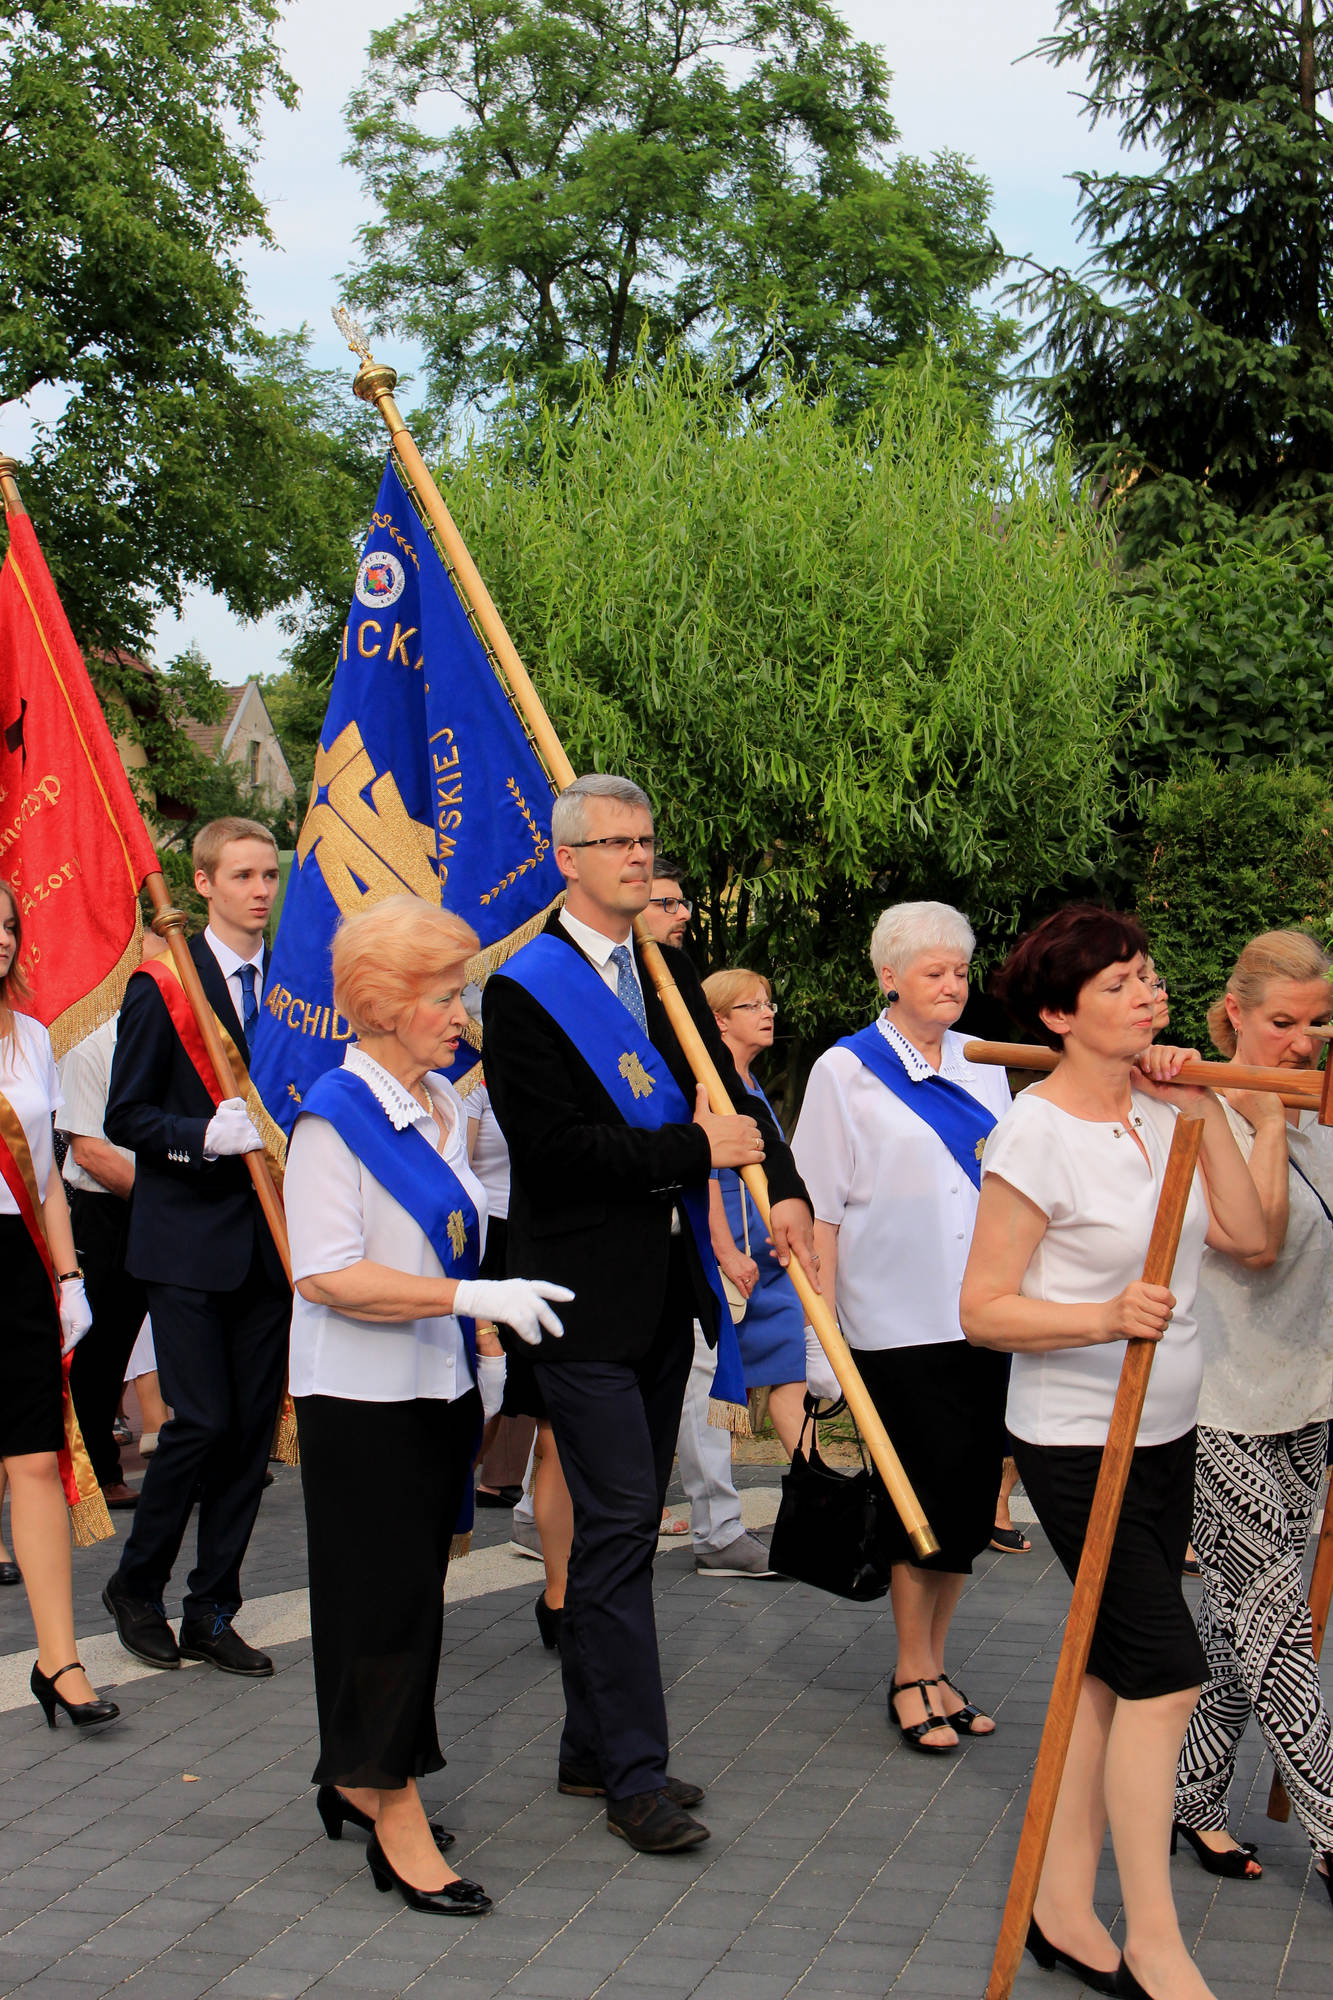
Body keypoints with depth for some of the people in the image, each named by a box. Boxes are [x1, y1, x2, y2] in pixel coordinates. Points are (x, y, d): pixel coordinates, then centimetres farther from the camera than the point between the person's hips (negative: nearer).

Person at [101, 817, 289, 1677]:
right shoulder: (162, 984, -3)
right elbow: (126, 1117, -5)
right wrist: (205, 1136, -20)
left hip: (269, 1240, 5)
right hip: (189, 1241, -5)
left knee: (254, 1426, 6)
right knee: (203, 1420, -8)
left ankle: (212, 1613, 17)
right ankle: (137, 1586, 16)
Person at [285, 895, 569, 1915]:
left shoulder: (443, 1103, 10)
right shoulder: (335, 1117, -15)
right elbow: (328, 1275, -23)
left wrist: (487, 1347, 16)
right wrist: (472, 1298, -27)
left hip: (439, 1387, 8)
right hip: (362, 1400, -8)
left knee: (411, 1591, 14)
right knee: (385, 1595, -3)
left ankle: (358, 1781, 27)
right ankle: (398, 1818, 4)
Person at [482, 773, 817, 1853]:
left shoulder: (670, 970, 13)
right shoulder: (523, 991, -10)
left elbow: (727, 1088, 9)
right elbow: (557, 1144, -18)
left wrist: (784, 1187, -8)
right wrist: (696, 1148, -15)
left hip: (666, 1283, 7)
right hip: (585, 1291, -7)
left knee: (626, 1522, 13)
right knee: (617, 1527, -7)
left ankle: (593, 1745, 24)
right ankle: (635, 1773, 0)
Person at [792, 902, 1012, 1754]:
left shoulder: (985, 1068, 13)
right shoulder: (848, 1070, -1)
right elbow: (820, 1203, -3)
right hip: (900, 1322, -5)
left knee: (973, 1495, 6)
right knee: (930, 1488, -6)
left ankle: (931, 1664, 20)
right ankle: (913, 1674, 9)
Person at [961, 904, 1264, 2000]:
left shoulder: (1157, 1110, 5)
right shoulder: (1037, 1135, -16)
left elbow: (1249, 1236, 0)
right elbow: (984, 1311, -16)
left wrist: (1205, 1112, -4)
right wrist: (1108, 1316, -30)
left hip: (1165, 1431, 7)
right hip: (1076, 1440, -7)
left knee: (1114, 1671, 10)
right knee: (1166, 1673, -9)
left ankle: (1065, 1908, 20)